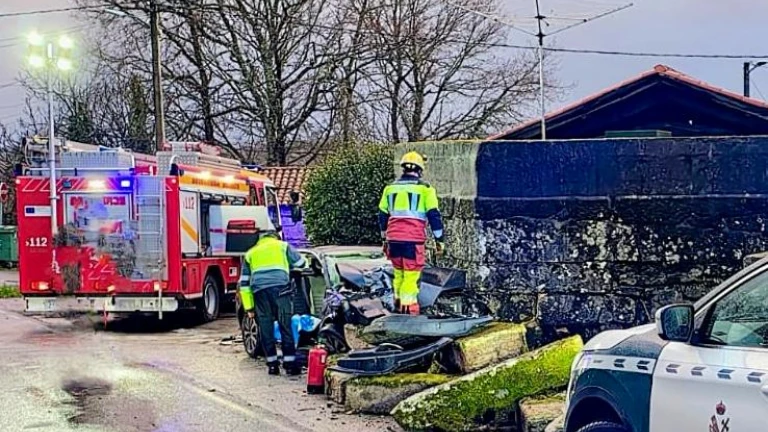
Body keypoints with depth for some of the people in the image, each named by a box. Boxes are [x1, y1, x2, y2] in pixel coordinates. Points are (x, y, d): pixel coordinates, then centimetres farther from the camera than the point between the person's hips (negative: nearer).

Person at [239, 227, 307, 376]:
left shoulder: (250, 253, 28)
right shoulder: (282, 246, 21)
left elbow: (244, 282, 22)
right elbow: (301, 263, 24)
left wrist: (248, 307, 20)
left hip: (259, 291, 2)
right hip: (280, 288, -2)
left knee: (265, 327, 6)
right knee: (285, 325, 0)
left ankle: (272, 364, 7)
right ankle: (289, 363, -3)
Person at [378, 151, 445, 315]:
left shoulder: (390, 188, 15)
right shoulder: (425, 189, 1)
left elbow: (383, 216, 21)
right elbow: (434, 215, -2)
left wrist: (385, 239, 29)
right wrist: (439, 239, 5)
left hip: (393, 238, 5)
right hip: (413, 239, -5)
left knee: (399, 272, 18)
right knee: (411, 273, -4)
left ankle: (398, 301, 23)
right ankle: (408, 307, -7)